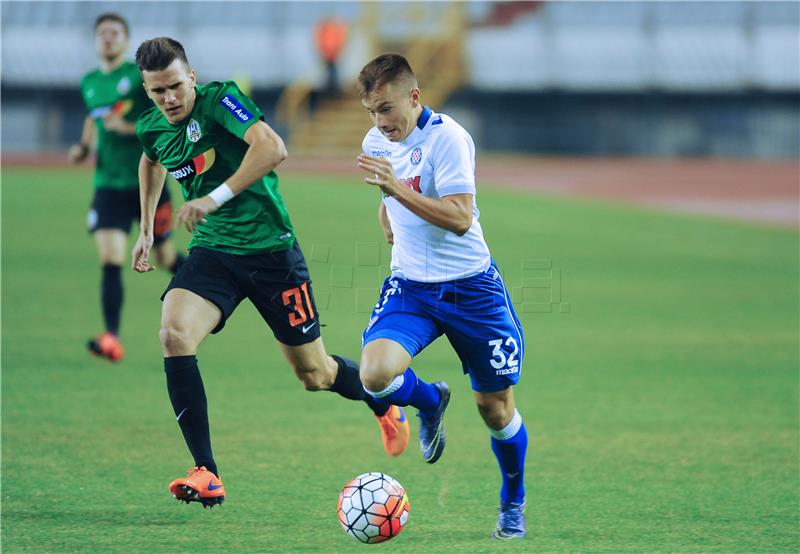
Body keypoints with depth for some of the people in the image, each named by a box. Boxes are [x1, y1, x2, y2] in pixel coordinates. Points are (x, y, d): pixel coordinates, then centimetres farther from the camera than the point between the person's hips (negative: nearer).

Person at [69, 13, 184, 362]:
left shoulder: (141, 75, -6)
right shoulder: (89, 83, 10)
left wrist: (131, 128, -22)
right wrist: (84, 146, 13)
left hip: (148, 181, -3)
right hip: (108, 185, 3)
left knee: (165, 257, 9)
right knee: (110, 260, -13)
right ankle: (112, 338, -18)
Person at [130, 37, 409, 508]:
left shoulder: (219, 100, -17)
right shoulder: (152, 128, 3)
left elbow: (272, 147, -34)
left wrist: (215, 197, -38)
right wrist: (147, 230, 29)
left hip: (270, 248, -5)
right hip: (211, 252, 5)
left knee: (315, 374, 6)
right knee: (174, 335, -25)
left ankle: (384, 404, 42)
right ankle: (207, 475, -23)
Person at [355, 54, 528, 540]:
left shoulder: (448, 137, -17)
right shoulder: (376, 142, 4)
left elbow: (460, 218, -25)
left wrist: (399, 189, -31)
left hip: (471, 288, -4)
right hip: (410, 288, 4)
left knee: (496, 407, 5)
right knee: (376, 374, -23)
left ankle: (514, 504, 31)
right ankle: (430, 401, 13)